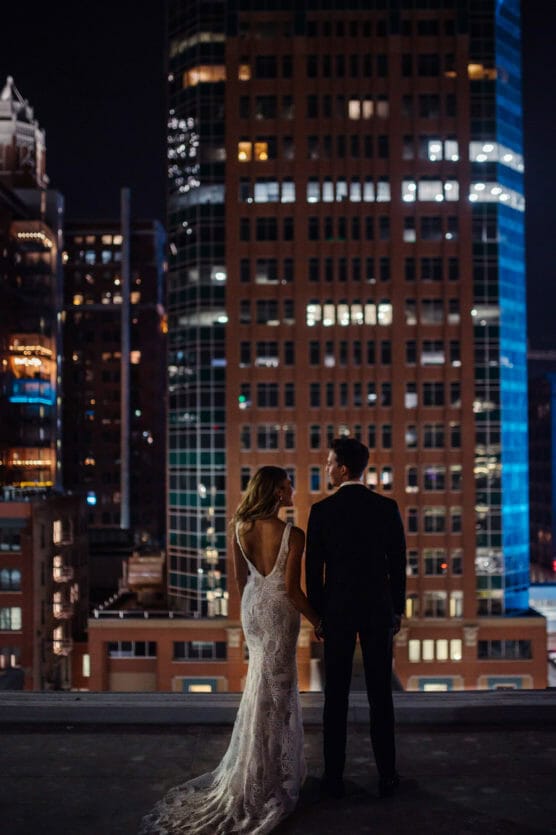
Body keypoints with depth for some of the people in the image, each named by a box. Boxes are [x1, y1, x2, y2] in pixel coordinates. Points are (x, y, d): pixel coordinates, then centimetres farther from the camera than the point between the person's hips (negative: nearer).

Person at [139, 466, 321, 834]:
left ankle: (270, 763, 35)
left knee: (265, 680, 23)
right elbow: (292, 589, -20)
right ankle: (263, 779, 14)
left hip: (253, 607, 6)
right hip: (279, 611, -6)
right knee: (272, 689, 6)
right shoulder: (293, 535, -22)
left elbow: (241, 578, 5)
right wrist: (318, 620, -6)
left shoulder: (241, 528, -5)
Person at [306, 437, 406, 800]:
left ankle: (334, 777, 12)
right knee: (381, 694, 8)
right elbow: (398, 563, -1)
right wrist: (398, 609, 10)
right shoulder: (387, 507, -4)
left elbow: (313, 568, -4)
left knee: (336, 695, 7)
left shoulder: (321, 511, -8)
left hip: (337, 610, -1)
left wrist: (317, 613, 7)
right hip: (378, 609, 1)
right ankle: (387, 776, 13)